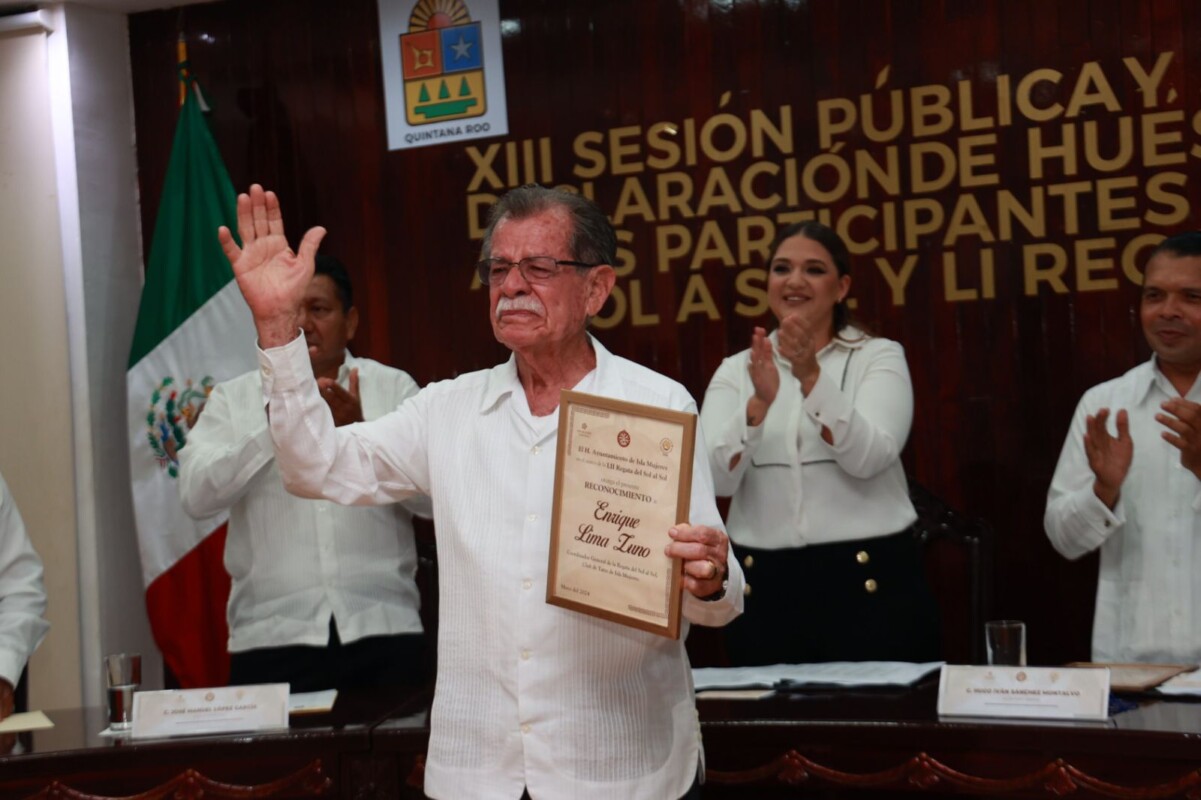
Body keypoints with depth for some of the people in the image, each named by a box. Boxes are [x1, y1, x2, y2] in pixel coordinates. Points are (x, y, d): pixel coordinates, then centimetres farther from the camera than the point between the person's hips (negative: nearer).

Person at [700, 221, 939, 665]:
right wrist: (759, 402, -24)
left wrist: (812, 377, -27)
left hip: (869, 582, -2)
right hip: (765, 587, 2)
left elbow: (869, 457, -16)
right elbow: (716, 480, -9)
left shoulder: (879, 357, 1)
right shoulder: (735, 371, 6)